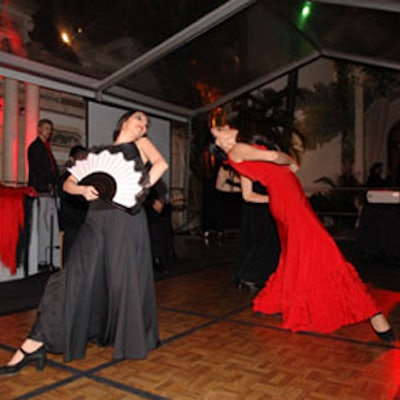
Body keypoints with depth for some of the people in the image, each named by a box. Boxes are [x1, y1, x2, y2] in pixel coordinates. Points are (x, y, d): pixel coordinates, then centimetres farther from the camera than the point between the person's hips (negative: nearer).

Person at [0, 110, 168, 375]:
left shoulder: (141, 145, 15)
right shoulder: (97, 152, 19)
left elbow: (161, 164, -5)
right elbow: (68, 183, 12)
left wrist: (143, 187, -16)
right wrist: (83, 189, -9)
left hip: (128, 220, -1)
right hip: (97, 220, 2)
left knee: (126, 280, 1)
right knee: (75, 278, -6)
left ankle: (128, 339, 23)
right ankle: (35, 344, -2)